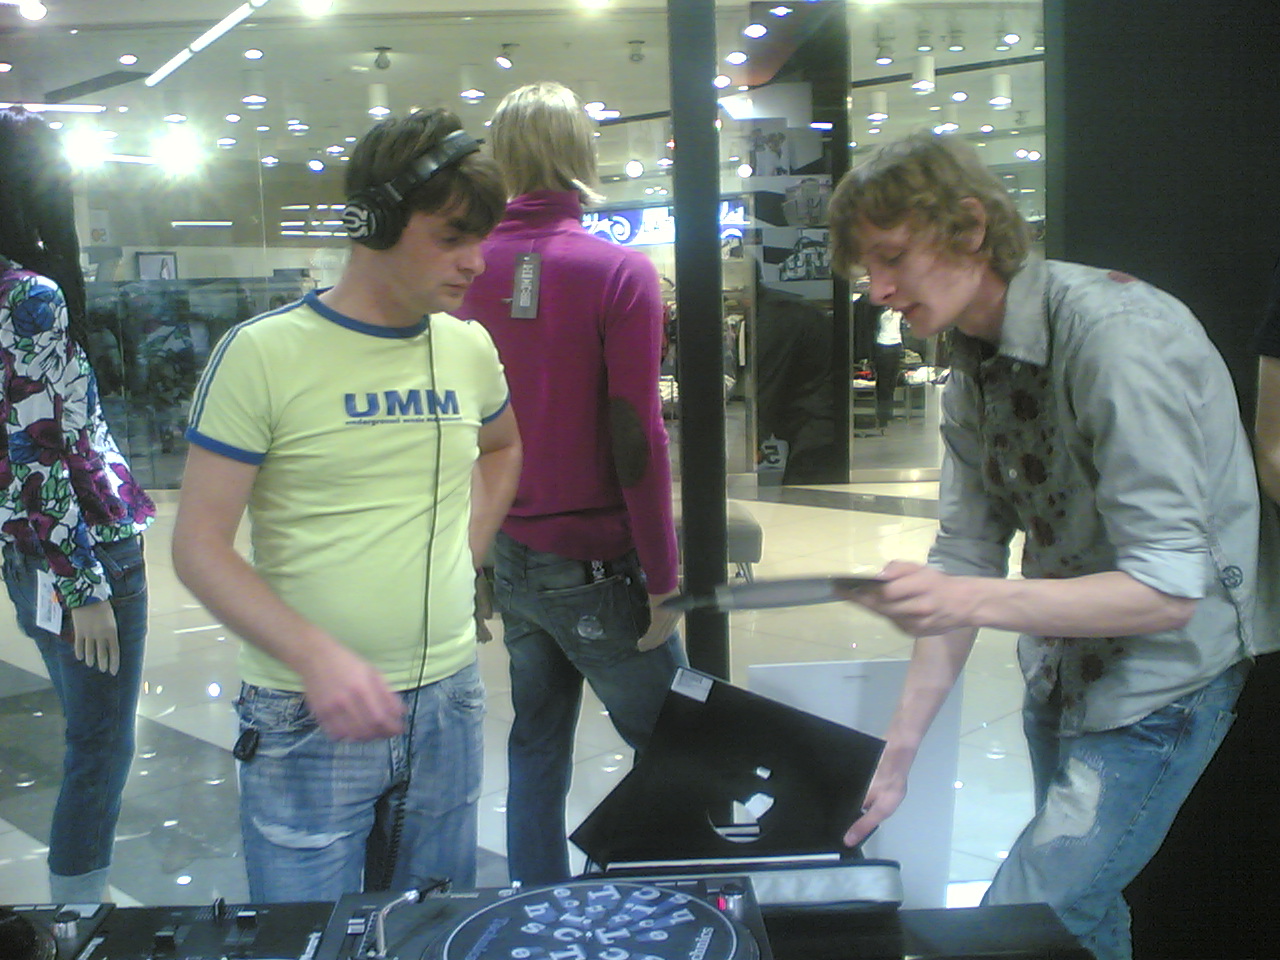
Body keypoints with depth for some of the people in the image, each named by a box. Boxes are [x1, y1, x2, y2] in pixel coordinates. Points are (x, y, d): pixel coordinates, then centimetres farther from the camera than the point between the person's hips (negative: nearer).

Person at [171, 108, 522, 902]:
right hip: (311, 718, -4)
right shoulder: (263, 352, -11)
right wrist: (318, 657, -25)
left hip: (450, 700, 5)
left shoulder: (470, 348, 4)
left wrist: (463, 558, 8)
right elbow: (200, 546, -12)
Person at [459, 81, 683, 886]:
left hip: (510, 557, 6)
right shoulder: (620, 273, -12)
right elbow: (636, 440, -15)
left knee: (536, 746, 17)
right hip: (597, 564, -5)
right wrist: (662, 578, -8)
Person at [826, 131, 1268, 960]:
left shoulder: (1115, 333, -26)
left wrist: (979, 602, -40)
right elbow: (966, 555, 0)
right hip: (1062, 668, 8)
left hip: (1161, 674, -7)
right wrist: (899, 752, -3)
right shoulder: (974, 362, 0)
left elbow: (1170, 589, -27)